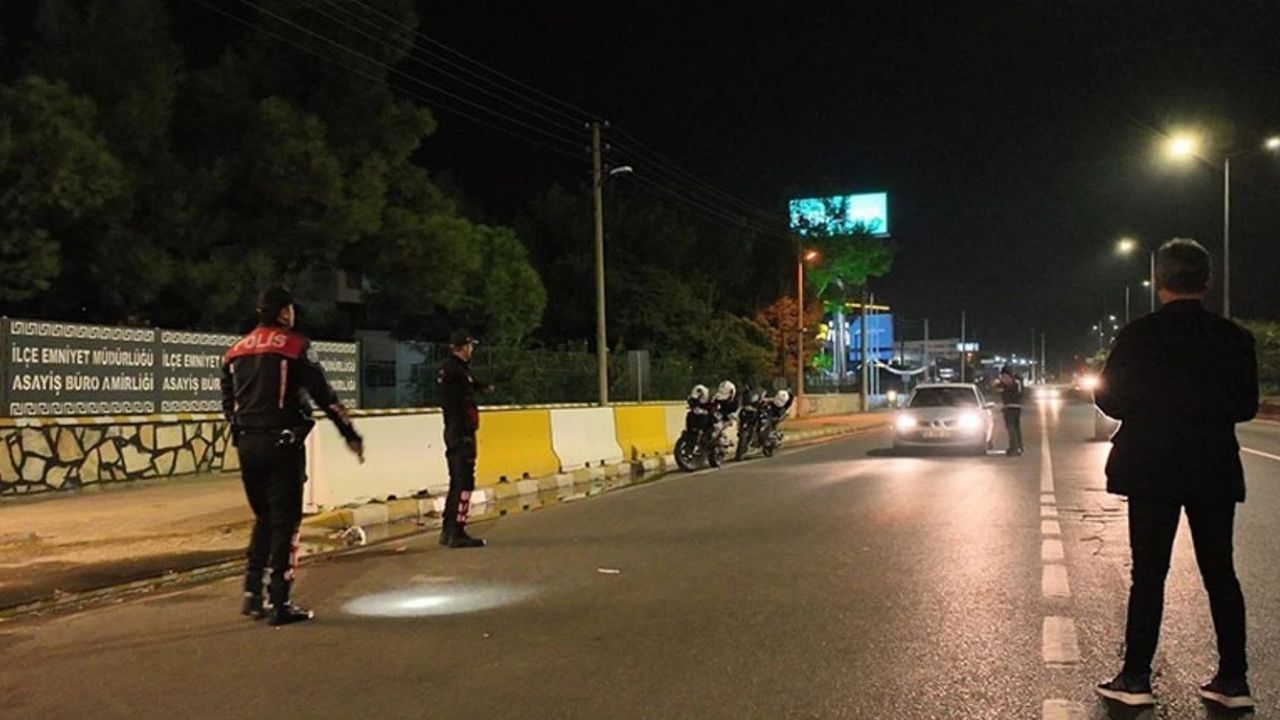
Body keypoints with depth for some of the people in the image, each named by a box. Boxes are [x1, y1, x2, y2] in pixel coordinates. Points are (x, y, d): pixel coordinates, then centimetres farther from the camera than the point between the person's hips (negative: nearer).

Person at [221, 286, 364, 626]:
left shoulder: (235, 351, 13)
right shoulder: (295, 346, -5)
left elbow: (228, 403, 16)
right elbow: (325, 396, -8)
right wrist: (351, 435, -2)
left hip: (248, 445, 6)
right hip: (283, 444, -6)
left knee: (264, 517, 19)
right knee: (285, 521, 0)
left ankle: (252, 592, 14)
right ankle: (280, 604, 2)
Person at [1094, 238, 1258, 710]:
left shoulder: (1138, 336, -10)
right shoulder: (1234, 339, -2)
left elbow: (1110, 399, -8)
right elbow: (1246, 407, 2)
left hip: (1152, 471, -2)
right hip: (1215, 471, 3)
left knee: (1148, 573, 3)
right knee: (1220, 572, 11)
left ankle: (1136, 678, 7)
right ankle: (1233, 680, 16)